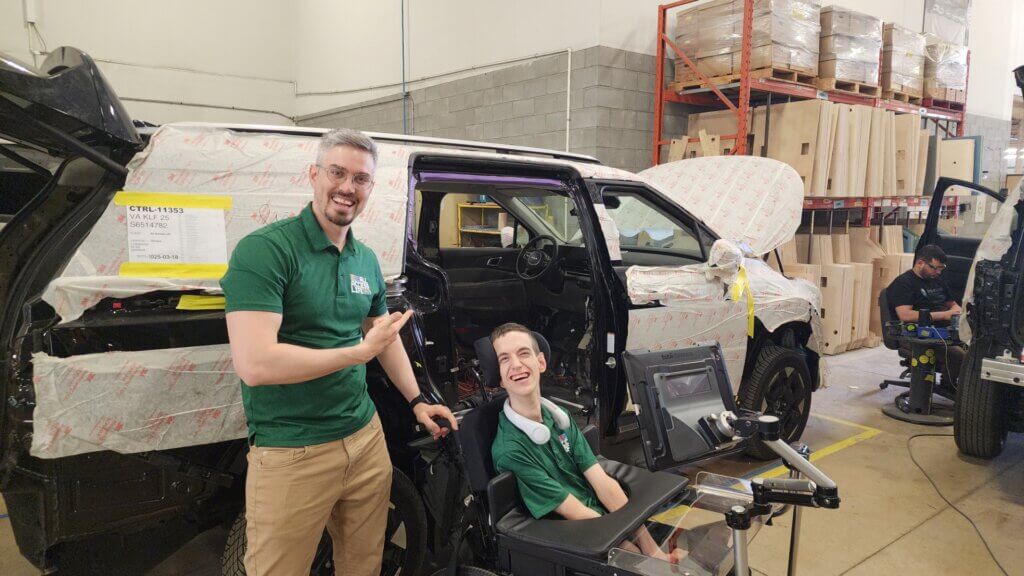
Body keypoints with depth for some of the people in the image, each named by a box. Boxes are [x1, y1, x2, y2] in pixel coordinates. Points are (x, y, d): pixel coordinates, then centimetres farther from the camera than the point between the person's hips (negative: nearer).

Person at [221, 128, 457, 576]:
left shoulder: (366, 260, 8)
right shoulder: (263, 250, -16)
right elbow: (255, 364, -26)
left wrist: (416, 400, 19)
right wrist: (360, 352, -19)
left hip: (365, 438, 7)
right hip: (291, 454, -6)